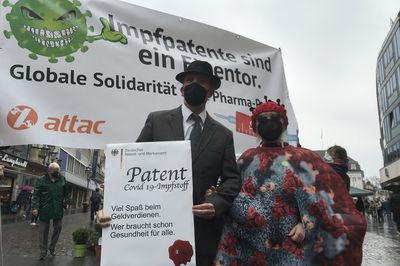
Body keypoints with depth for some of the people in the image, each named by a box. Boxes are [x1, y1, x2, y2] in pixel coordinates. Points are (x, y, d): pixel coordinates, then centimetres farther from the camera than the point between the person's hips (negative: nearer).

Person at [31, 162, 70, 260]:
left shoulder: (62, 179, 4)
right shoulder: (41, 180, -5)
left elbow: (67, 192, 16)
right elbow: (36, 195, -7)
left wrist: (66, 201, 6)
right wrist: (35, 207, -16)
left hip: (58, 210, 3)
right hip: (45, 210, -3)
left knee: (58, 228, 10)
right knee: (44, 230, 6)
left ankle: (52, 247, 30)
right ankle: (43, 251, 19)